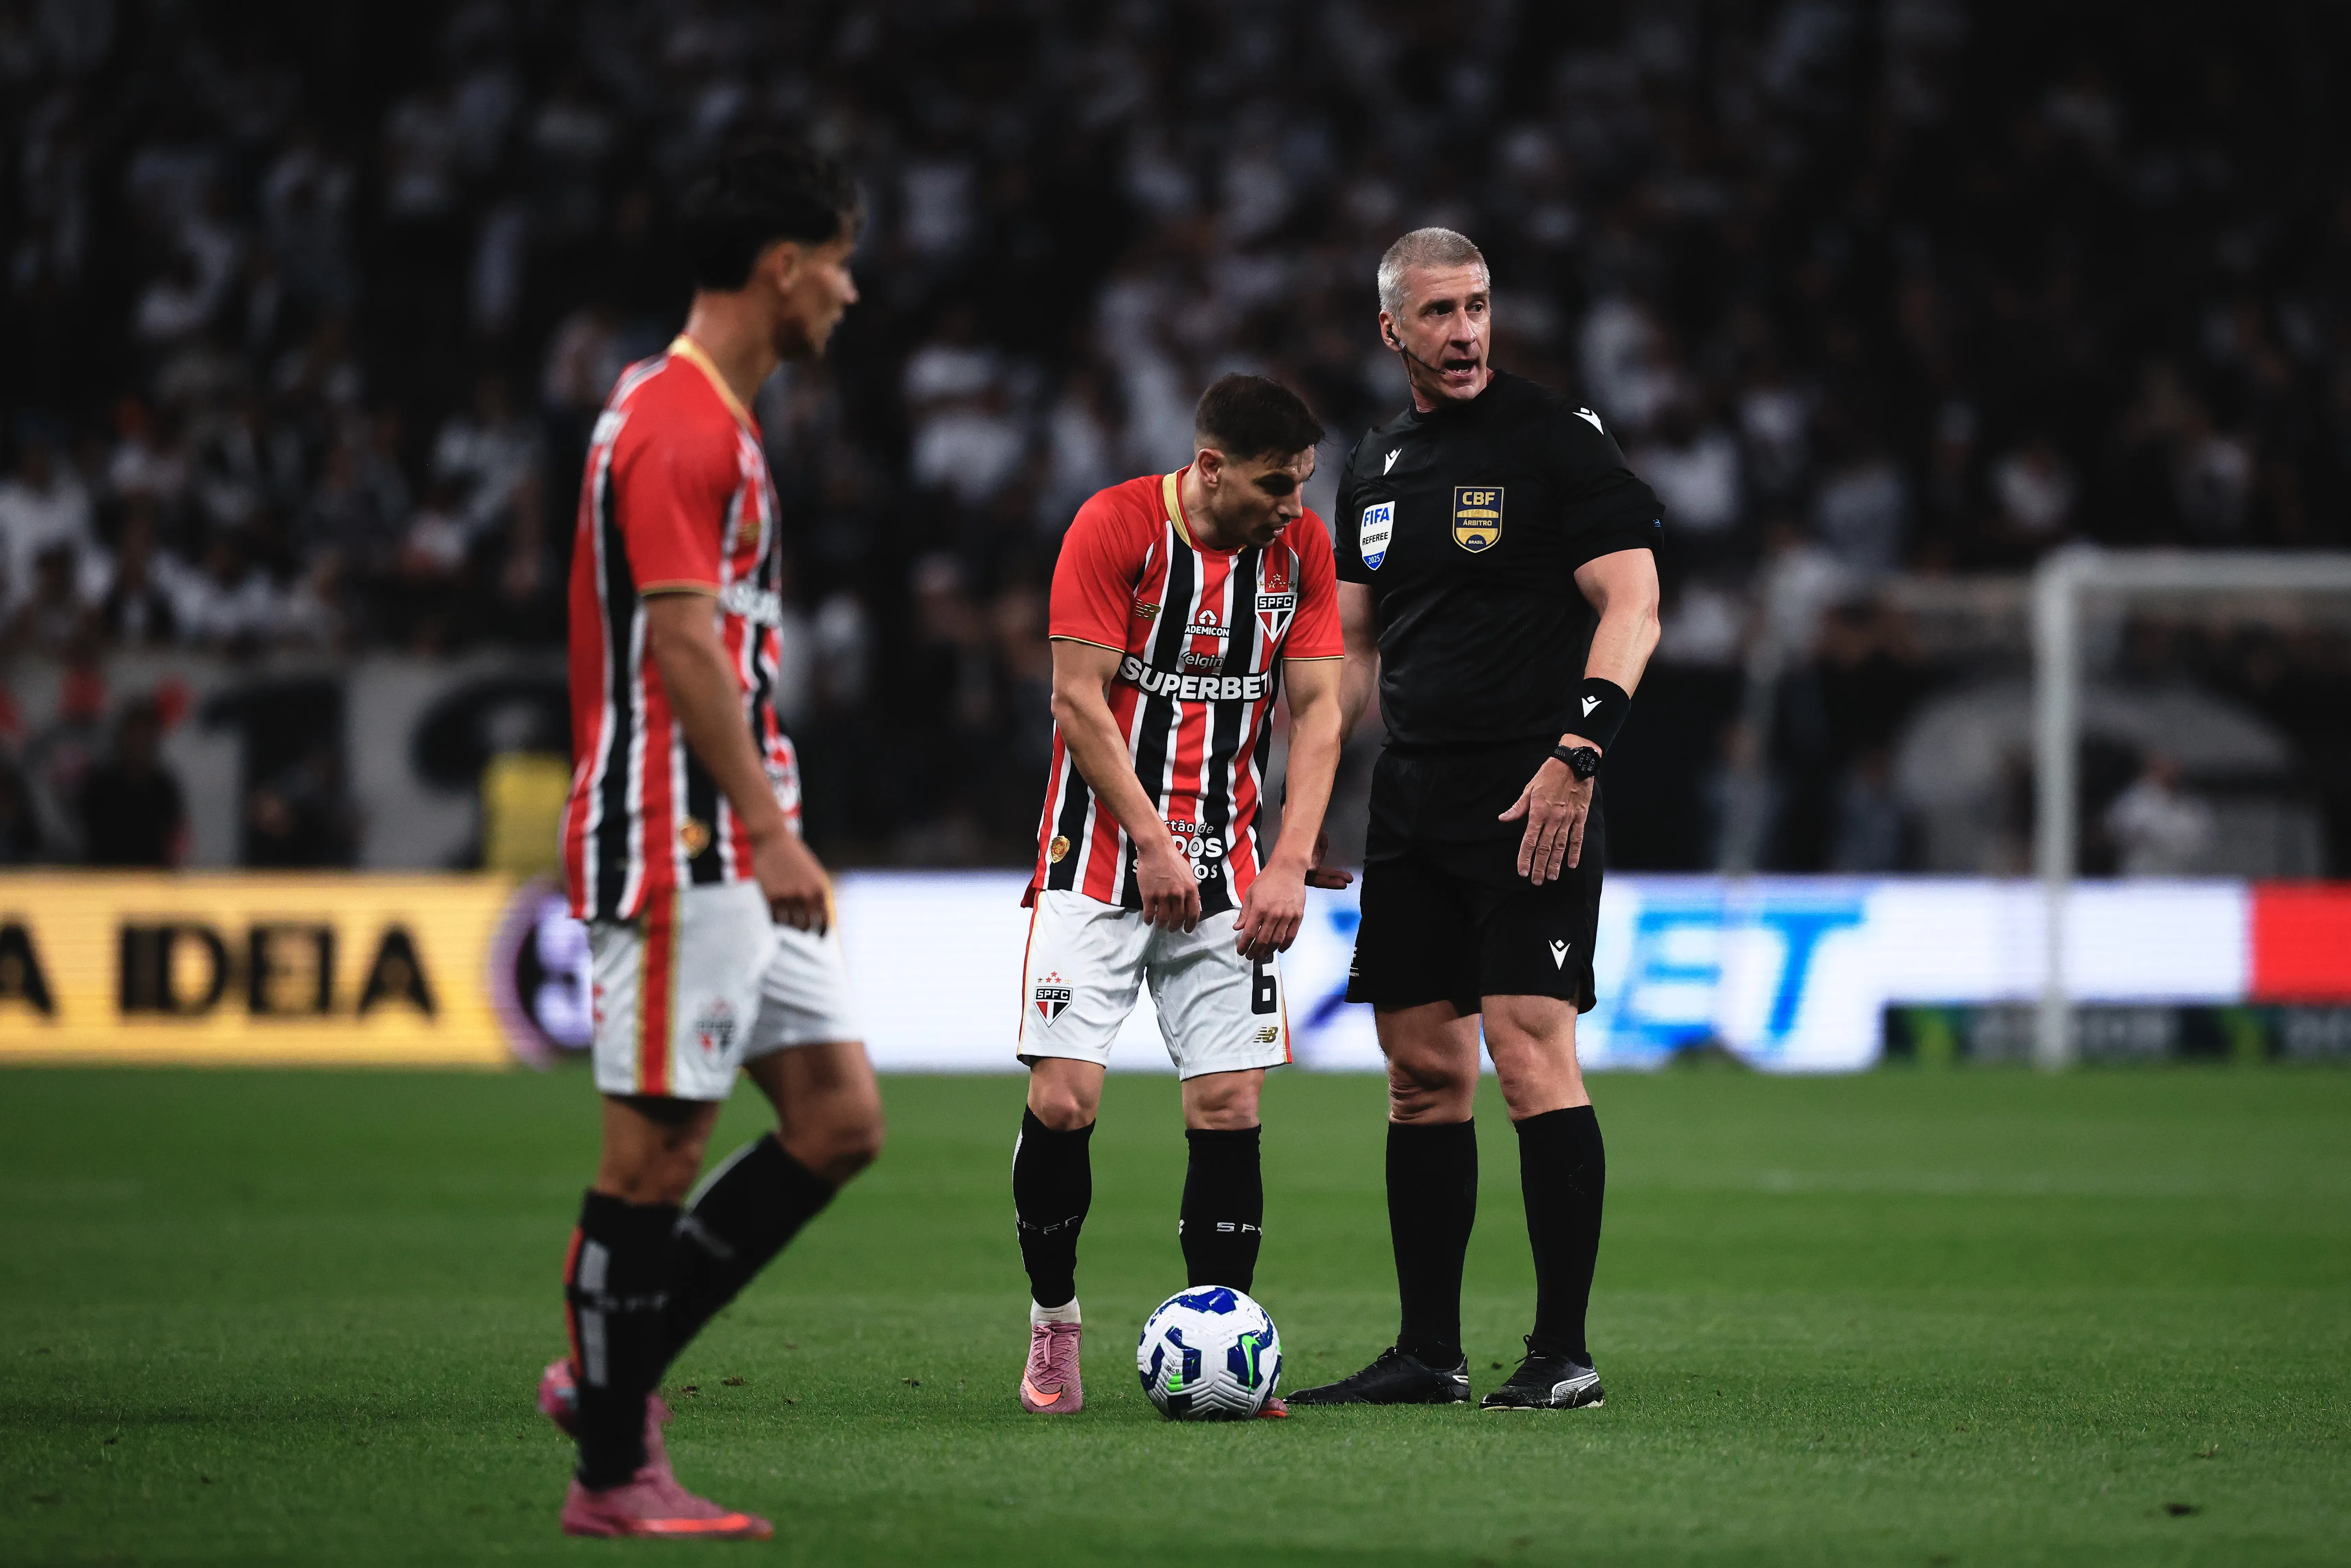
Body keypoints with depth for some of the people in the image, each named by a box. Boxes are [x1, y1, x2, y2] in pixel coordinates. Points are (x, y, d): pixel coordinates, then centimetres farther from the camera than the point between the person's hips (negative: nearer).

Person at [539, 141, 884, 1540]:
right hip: (680, 849, -10)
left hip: (740, 859, 10)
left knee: (840, 1123, 7)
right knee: (655, 1153, -5)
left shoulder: (715, 419, 19)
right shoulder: (677, 424, -13)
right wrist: (770, 831, -23)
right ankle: (613, 1471, 2)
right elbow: (683, 645, -21)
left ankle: (615, 1372, 14)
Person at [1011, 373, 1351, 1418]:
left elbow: (1315, 707, 3)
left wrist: (1291, 861, -7)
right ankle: (1052, 1321, 9)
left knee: (1228, 1105, -6)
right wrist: (1153, 844, -13)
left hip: (1227, 868, 3)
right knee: (1064, 1096, -11)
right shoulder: (1115, 526, -10)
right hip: (1100, 851, -3)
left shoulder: (1302, 547, 2)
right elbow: (1078, 701, -10)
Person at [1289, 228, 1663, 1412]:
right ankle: (1428, 1353, 12)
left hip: (1531, 804, -7)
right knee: (1423, 1071, 7)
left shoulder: (1556, 439, -4)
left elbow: (1632, 607, -9)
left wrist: (1578, 753, -19)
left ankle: (1564, 1352, -10)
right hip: (1411, 805, 7)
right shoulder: (1373, 467, 16)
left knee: (1531, 1052, -13)